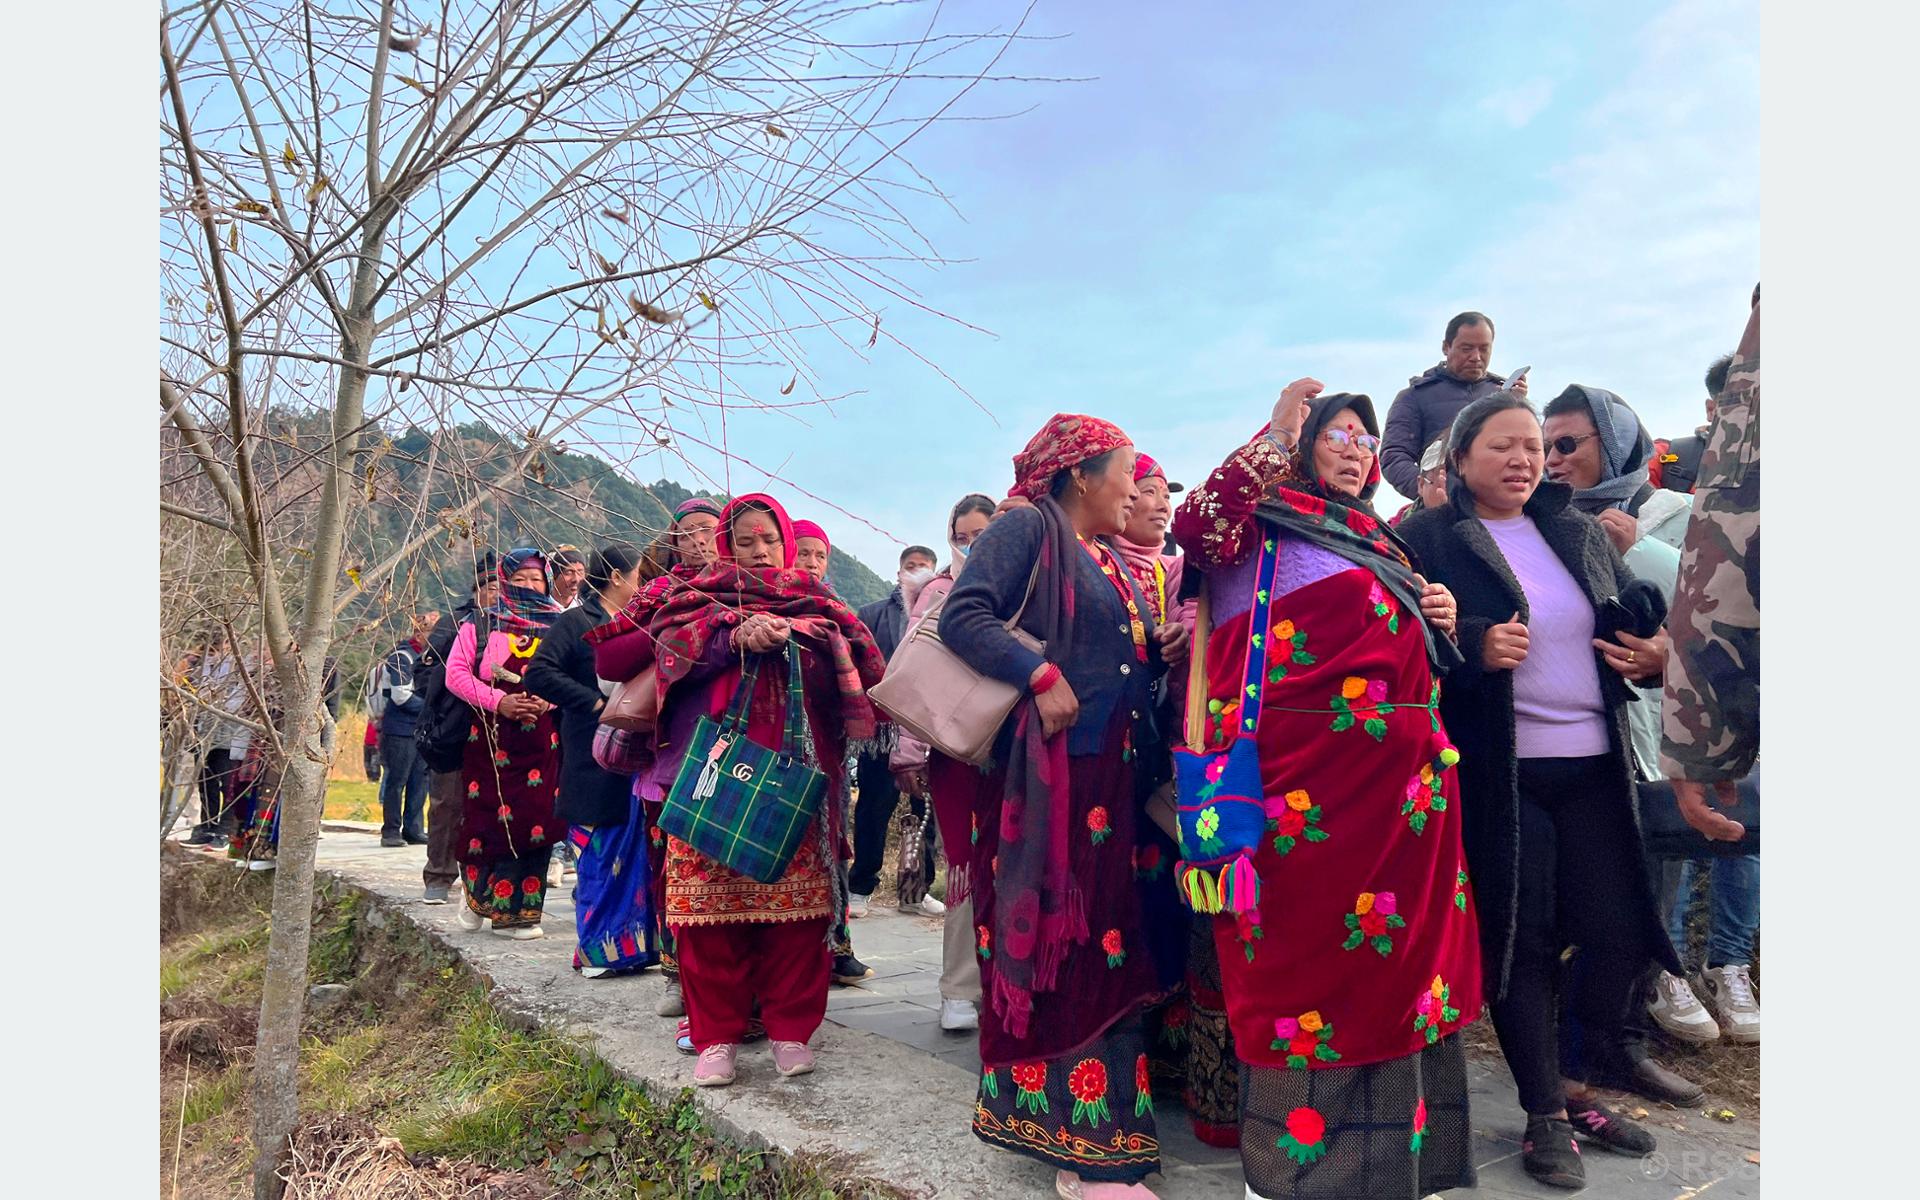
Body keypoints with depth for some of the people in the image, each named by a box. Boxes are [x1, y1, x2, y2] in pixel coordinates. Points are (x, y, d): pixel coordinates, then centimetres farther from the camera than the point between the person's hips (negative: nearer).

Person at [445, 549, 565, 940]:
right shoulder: (480, 625, 9)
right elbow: (456, 673, 2)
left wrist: (547, 700, -11)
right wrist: (497, 701, -11)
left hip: (541, 742, 1)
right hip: (490, 740, 0)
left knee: (535, 819, -3)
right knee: (488, 816, -1)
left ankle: (516, 911, 6)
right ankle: (480, 893, 22)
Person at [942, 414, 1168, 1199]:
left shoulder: (1112, 559, 21)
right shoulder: (1028, 528, -4)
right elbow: (963, 616, -16)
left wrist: (1166, 642, 7)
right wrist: (1041, 676, -23)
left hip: (1109, 776, 9)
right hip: (1042, 773, -8)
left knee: (1101, 946, 10)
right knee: (1045, 945, -4)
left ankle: (1090, 1137, 20)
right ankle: (1077, 1137, 5)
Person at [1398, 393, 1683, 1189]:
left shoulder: (1580, 532, 13)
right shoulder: (1426, 539, -4)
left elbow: (1639, 616, 19)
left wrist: (1653, 655, -2)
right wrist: (1473, 647, -25)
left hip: (1594, 764, 5)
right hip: (1497, 772, -5)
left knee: (1617, 931, 8)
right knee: (1522, 941, 2)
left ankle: (1575, 1085, 30)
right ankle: (1544, 1113, 19)